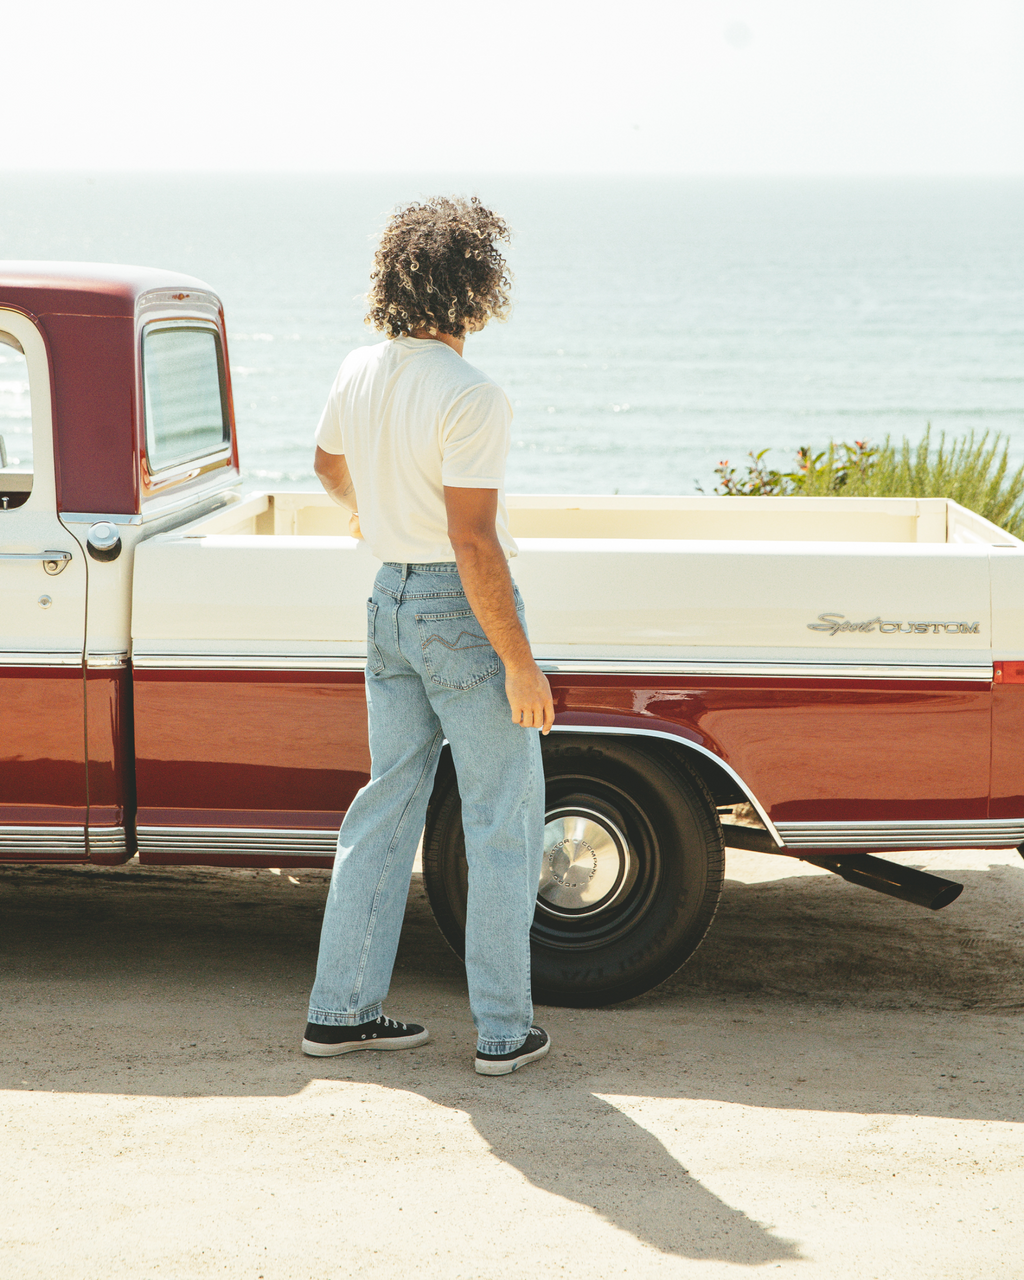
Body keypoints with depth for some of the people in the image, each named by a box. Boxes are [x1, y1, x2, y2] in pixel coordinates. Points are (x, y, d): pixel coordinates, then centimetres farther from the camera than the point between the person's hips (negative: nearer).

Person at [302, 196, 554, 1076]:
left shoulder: (360, 372, 2)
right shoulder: (472, 399, -22)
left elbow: (329, 462, 23)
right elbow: (473, 541, -24)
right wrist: (520, 664, -19)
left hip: (390, 600, 7)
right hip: (465, 610, -7)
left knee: (388, 804, 15)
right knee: (503, 822, 3)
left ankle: (342, 1010, 17)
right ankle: (504, 1029, 7)